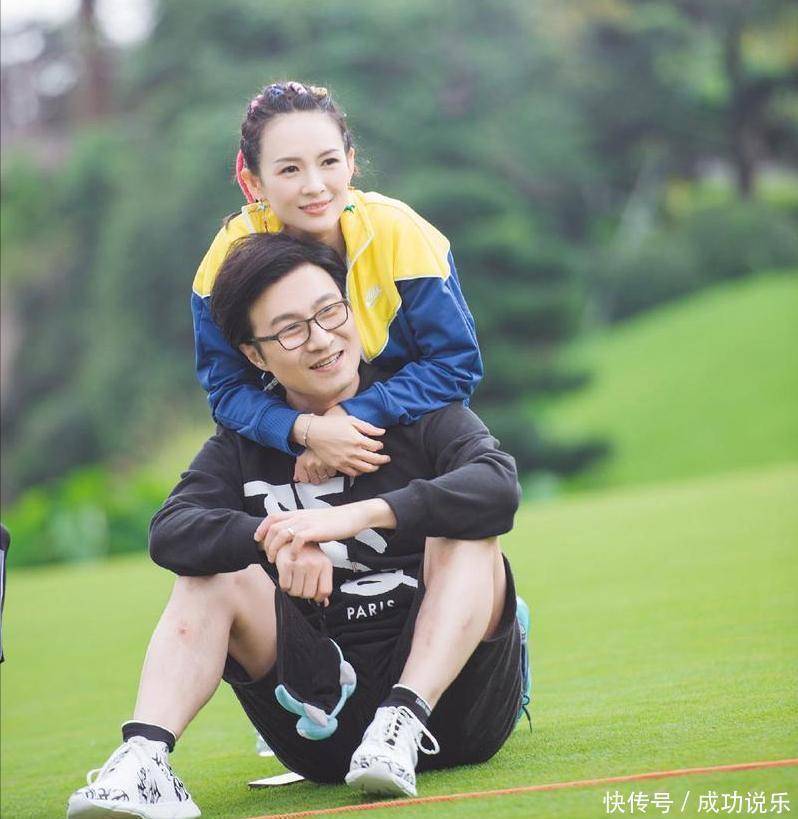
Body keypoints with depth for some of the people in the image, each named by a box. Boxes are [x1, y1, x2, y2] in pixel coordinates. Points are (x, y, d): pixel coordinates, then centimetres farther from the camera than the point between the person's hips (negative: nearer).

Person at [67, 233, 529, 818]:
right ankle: (143, 756, -31)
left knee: (465, 534, -22)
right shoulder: (246, 444, 8)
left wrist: (360, 515, -33)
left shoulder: (418, 409, -1)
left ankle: (405, 722, -37)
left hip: (448, 687, -2)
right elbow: (169, 534, -11)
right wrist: (274, 540, -30)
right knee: (215, 572, -12)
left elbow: (499, 487, -22)